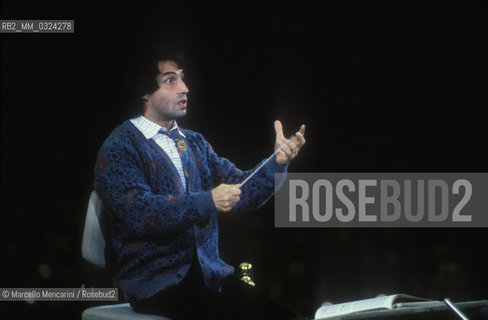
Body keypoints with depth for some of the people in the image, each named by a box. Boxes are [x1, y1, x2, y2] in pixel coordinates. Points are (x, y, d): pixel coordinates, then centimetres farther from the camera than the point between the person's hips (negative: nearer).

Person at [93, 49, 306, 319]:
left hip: (209, 272, 5)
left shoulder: (195, 142, 17)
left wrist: (277, 162, -9)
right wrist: (207, 201, -27)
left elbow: (242, 192, 10)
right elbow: (138, 211, -18)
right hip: (153, 281, -5)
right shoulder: (119, 148, -3)